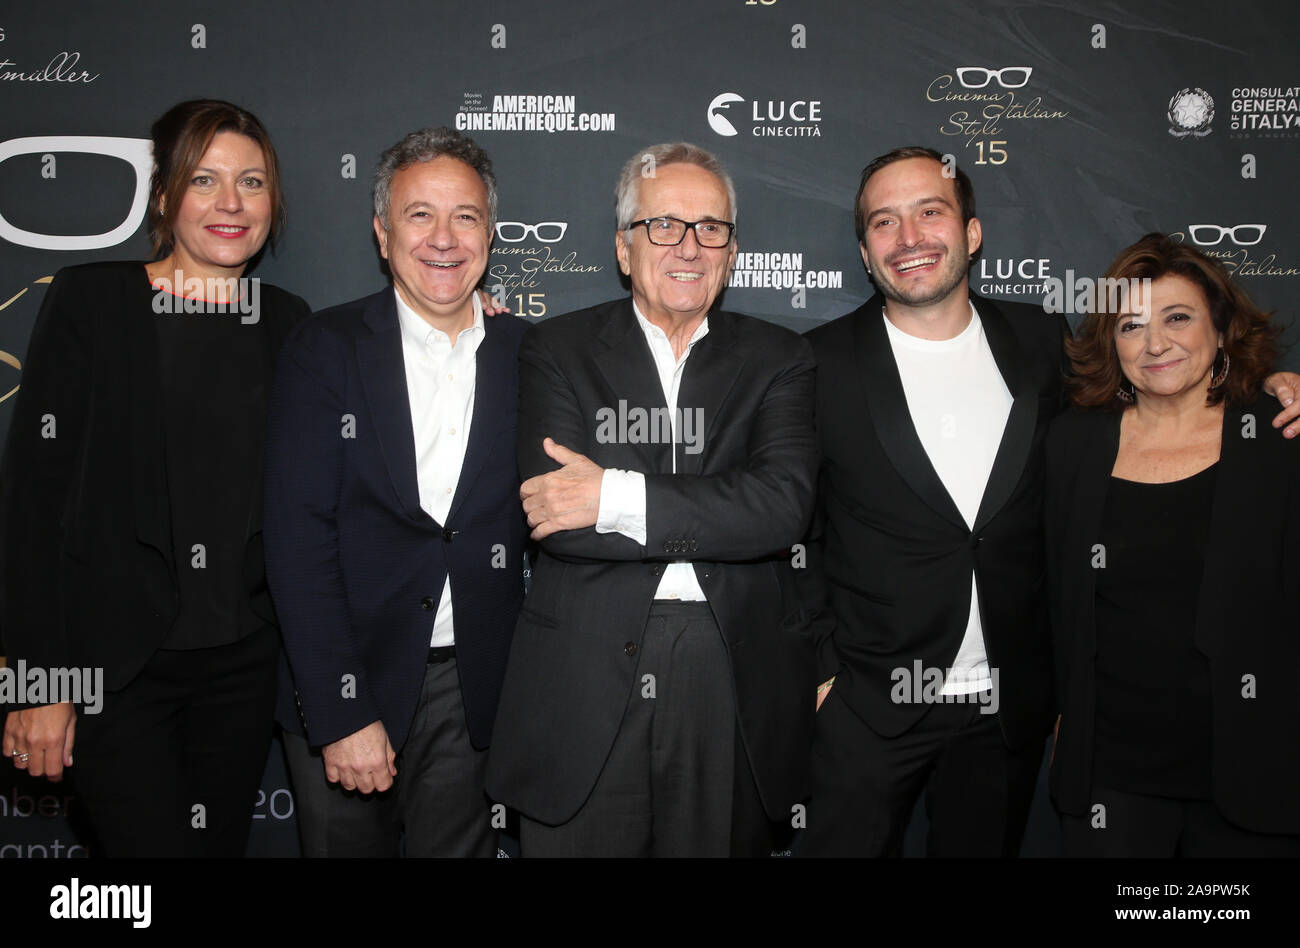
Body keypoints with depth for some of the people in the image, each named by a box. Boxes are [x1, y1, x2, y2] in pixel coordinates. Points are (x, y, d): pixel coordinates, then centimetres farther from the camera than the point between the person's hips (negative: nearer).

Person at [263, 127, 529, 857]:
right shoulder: (326, 350, -4)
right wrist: (342, 712, -14)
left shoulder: (528, 357, 1)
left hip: (472, 692, 1)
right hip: (345, 682, -1)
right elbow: (299, 540, -9)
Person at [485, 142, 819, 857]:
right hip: (584, 683, -1)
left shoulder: (777, 360, 6)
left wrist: (616, 496, -16)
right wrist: (718, 522, -10)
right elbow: (554, 517, -10)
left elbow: (784, 503, -11)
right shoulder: (556, 350, 3)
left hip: (734, 682, 1)